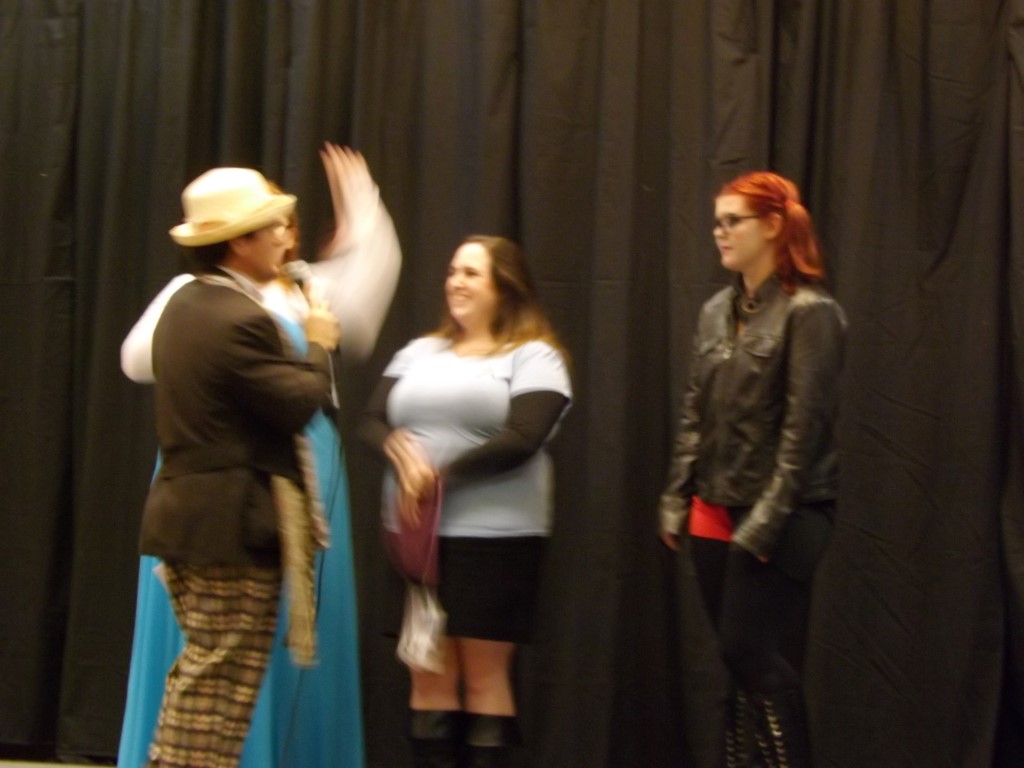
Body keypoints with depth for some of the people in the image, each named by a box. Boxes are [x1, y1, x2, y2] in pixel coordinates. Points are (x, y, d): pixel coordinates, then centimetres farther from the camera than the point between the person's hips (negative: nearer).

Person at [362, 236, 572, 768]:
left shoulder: (534, 357, -1)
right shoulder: (418, 353, 16)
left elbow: (521, 440, -14)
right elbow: (372, 422, 6)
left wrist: (439, 475, -14)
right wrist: (399, 449, -17)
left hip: (495, 537, -4)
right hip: (417, 535, 5)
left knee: (484, 675, 0)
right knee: (428, 675, 6)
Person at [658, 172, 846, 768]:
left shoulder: (810, 313, -10)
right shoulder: (718, 311, 11)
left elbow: (805, 427, -15)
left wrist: (766, 521, -18)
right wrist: (677, 500, 9)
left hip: (778, 518, -7)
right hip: (716, 512, 7)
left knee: (751, 653, -8)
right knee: (744, 658, 8)